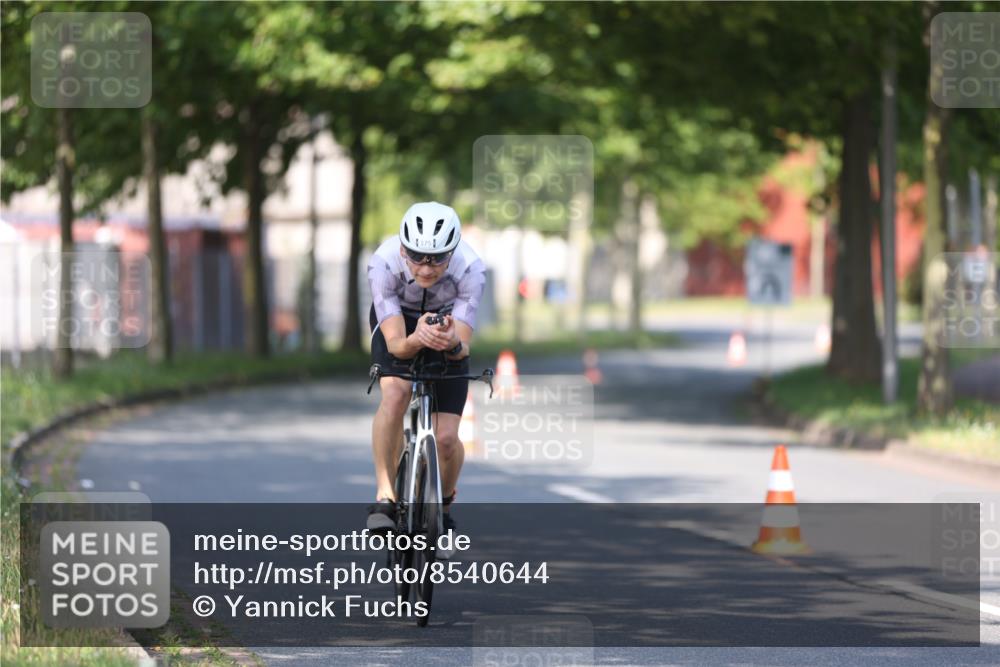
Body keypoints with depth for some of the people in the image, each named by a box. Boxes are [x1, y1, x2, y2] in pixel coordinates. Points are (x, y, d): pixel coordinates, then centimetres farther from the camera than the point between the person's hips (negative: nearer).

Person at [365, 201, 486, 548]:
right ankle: (384, 495, -19)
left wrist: (452, 344, -58)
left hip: (448, 327, 0)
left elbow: (463, 348, -34)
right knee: (394, 395, -32)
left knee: (446, 439, -11)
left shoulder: (470, 268, -34)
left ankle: (444, 505, 20)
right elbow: (395, 344, -36)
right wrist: (417, 340, -58)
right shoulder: (384, 263, -35)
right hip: (398, 323, 0)